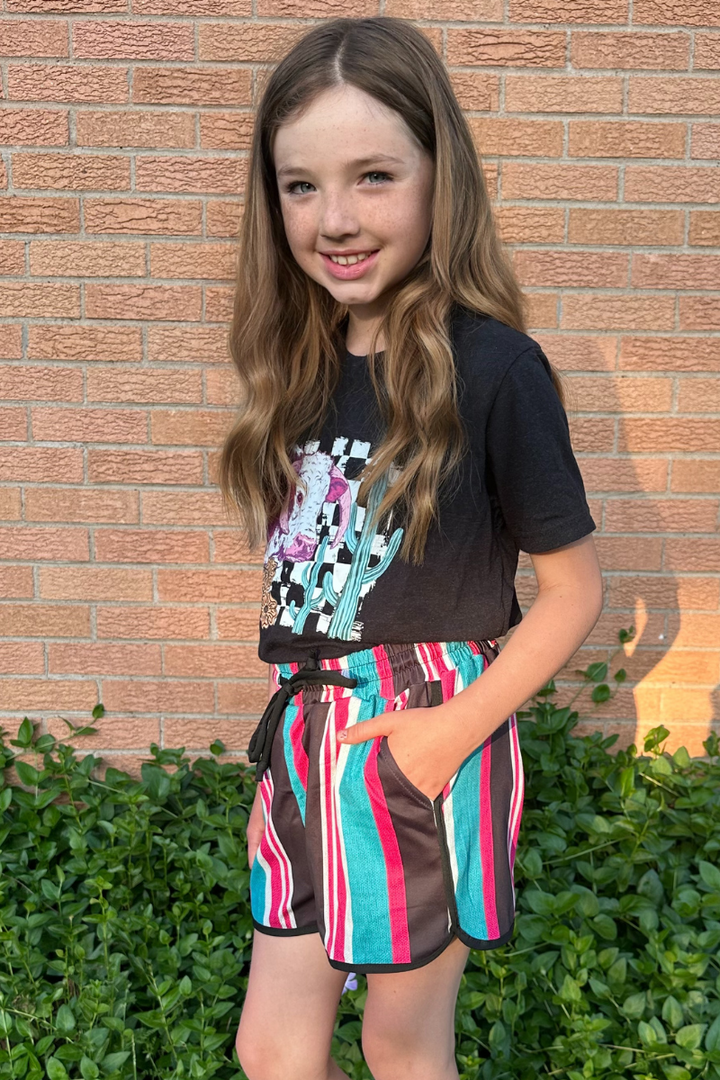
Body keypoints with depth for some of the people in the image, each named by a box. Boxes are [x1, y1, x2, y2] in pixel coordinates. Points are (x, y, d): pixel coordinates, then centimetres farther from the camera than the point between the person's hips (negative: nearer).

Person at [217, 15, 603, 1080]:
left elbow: (574, 588, -10)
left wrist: (456, 727, -17)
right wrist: (291, 727, 6)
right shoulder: (298, 365, 2)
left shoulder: (494, 369, -16)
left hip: (427, 744, -5)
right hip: (308, 737, 6)